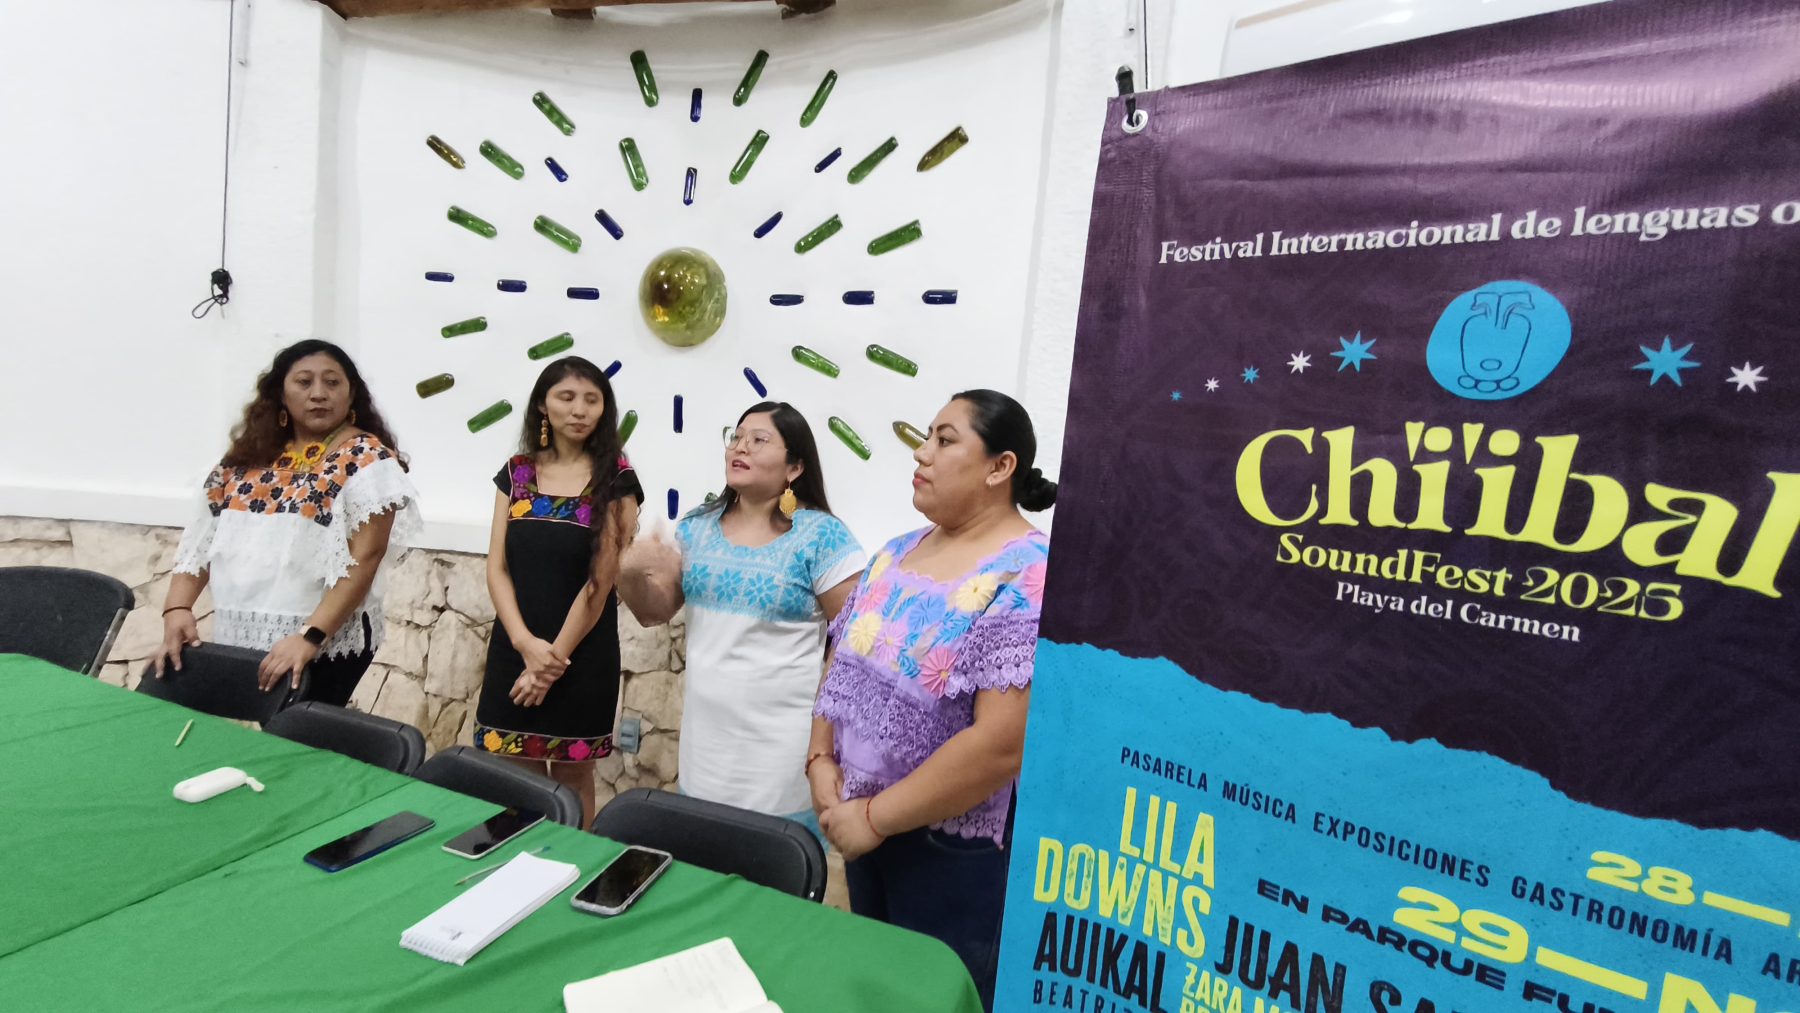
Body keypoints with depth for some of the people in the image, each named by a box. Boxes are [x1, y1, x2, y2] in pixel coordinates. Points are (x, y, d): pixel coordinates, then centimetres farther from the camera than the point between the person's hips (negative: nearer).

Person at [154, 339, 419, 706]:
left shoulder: (366, 459, -8)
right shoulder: (248, 457, 11)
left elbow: (363, 559, -15)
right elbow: (201, 541, 11)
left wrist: (309, 637, -21)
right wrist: (177, 609, -3)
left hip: (326, 645, -5)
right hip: (239, 641, 5)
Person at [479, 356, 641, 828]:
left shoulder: (615, 480, -7)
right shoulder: (516, 472, 4)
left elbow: (600, 580, -11)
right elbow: (497, 568, 0)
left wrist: (555, 657, -11)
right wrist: (527, 644, -12)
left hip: (582, 656, -3)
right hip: (514, 648, 3)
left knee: (571, 779, 11)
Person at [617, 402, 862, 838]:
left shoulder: (821, 535, -13)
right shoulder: (699, 526, 3)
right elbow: (656, 611, 8)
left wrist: (823, 726, -8)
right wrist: (628, 573, -12)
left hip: (780, 743, -5)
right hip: (704, 736, 5)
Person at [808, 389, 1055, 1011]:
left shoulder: (1028, 578, -21)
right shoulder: (896, 553, 3)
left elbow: (1001, 744, -26)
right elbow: (842, 665, 10)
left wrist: (876, 817, -20)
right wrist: (820, 763, -4)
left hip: (954, 848, -6)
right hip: (865, 827, 7)